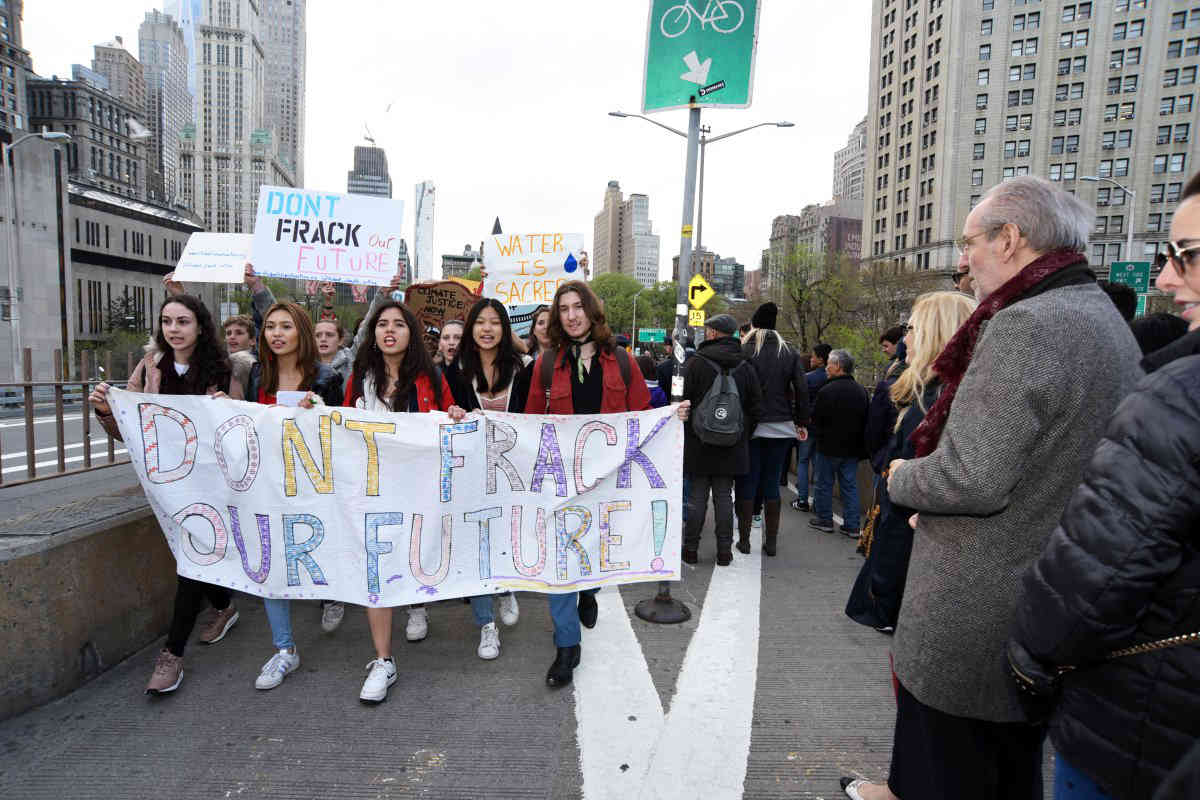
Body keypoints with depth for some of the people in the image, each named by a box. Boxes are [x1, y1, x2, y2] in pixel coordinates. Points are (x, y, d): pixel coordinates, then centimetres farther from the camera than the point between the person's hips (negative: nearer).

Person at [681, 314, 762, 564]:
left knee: (697, 496, 4)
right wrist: (743, 433, 16)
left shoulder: (697, 363, -9)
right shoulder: (745, 367, 4)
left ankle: (690, 549, 11)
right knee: (724, 497, 9)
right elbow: (756, 407, 7)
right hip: (731, 447, 3)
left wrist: (683, 434, 4)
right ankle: (724, 551, 13)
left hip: (699, 444, -3)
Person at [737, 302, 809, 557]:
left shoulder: (745, 351, -5)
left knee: (747, 484, 6)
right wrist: (802, 422, 9)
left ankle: (744, 540, 10)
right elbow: (802, 389, 3)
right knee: (772, 484, 10)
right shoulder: (789, 353, 6)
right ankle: (771, 542, 14)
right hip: (781, 426, 3)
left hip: (750, 427, -3)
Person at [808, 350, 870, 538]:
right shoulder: (861, 391, 3)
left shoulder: (827, 391, -18)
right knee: (850, 485, 10)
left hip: (829, 447, -5)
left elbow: (816, 420, -11)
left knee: (825, 483, 9)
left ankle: (824, 520, 19)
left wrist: (821, 435, 10)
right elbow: (866, 422, 9)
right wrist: (860, 446, 17)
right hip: (852, 448, 5)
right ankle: (852, 525, 12)